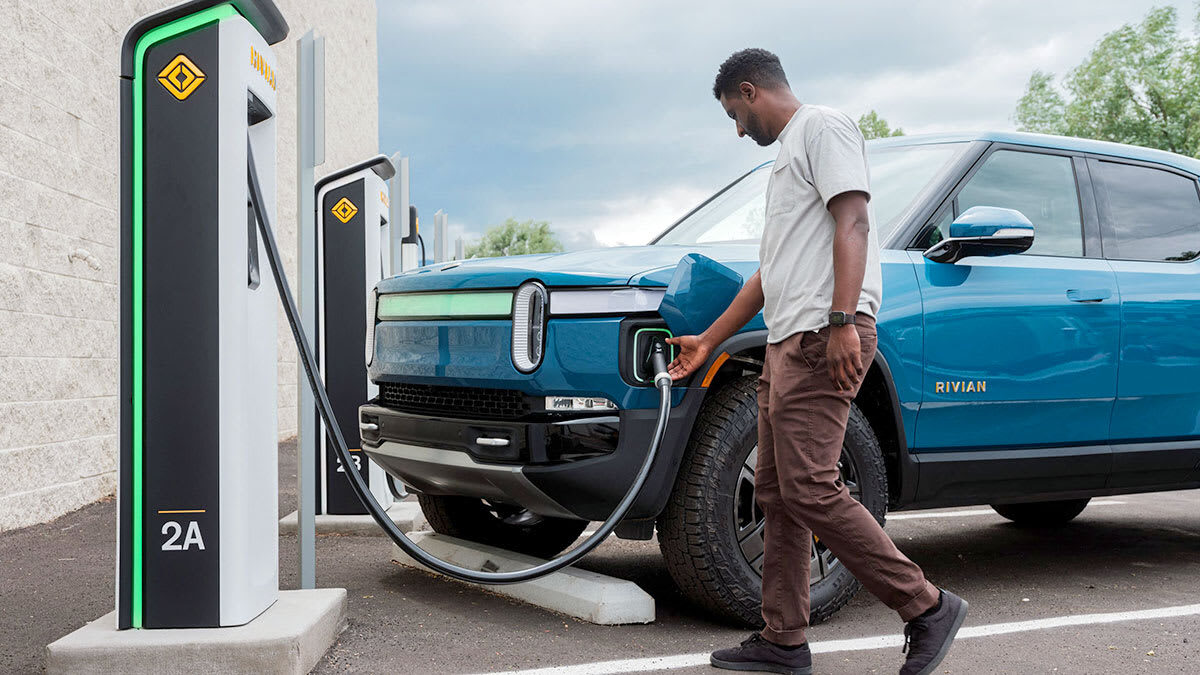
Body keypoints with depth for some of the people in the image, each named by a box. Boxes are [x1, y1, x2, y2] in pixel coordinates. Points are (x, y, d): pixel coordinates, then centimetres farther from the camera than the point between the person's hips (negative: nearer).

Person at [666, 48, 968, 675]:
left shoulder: (823, 126, 1)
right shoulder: (786, 153, 30)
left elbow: (852, 223, -14)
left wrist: (843, 322, -25)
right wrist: (707, 341, 32)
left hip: (824, 338, -10)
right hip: (787, 341, 10)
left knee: (810, 490, -15)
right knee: (777, 493, 8)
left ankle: (927, 607, -5)